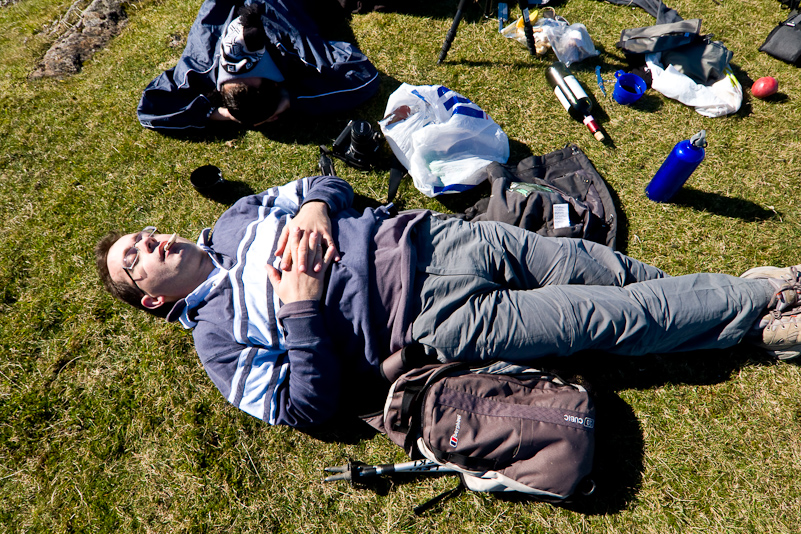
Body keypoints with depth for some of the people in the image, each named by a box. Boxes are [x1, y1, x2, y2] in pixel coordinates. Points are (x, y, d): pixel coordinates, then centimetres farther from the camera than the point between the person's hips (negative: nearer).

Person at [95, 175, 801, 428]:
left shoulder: (234, 223, 18)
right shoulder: (218, 337, 2)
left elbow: (330, 185, 19)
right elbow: (310, 404, -6)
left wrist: (313, 210, -4)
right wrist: (301, 306, -18)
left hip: (427, 238, 5)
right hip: (436, 318, -4)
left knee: (597, 269, -2)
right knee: (613, 319, -6)